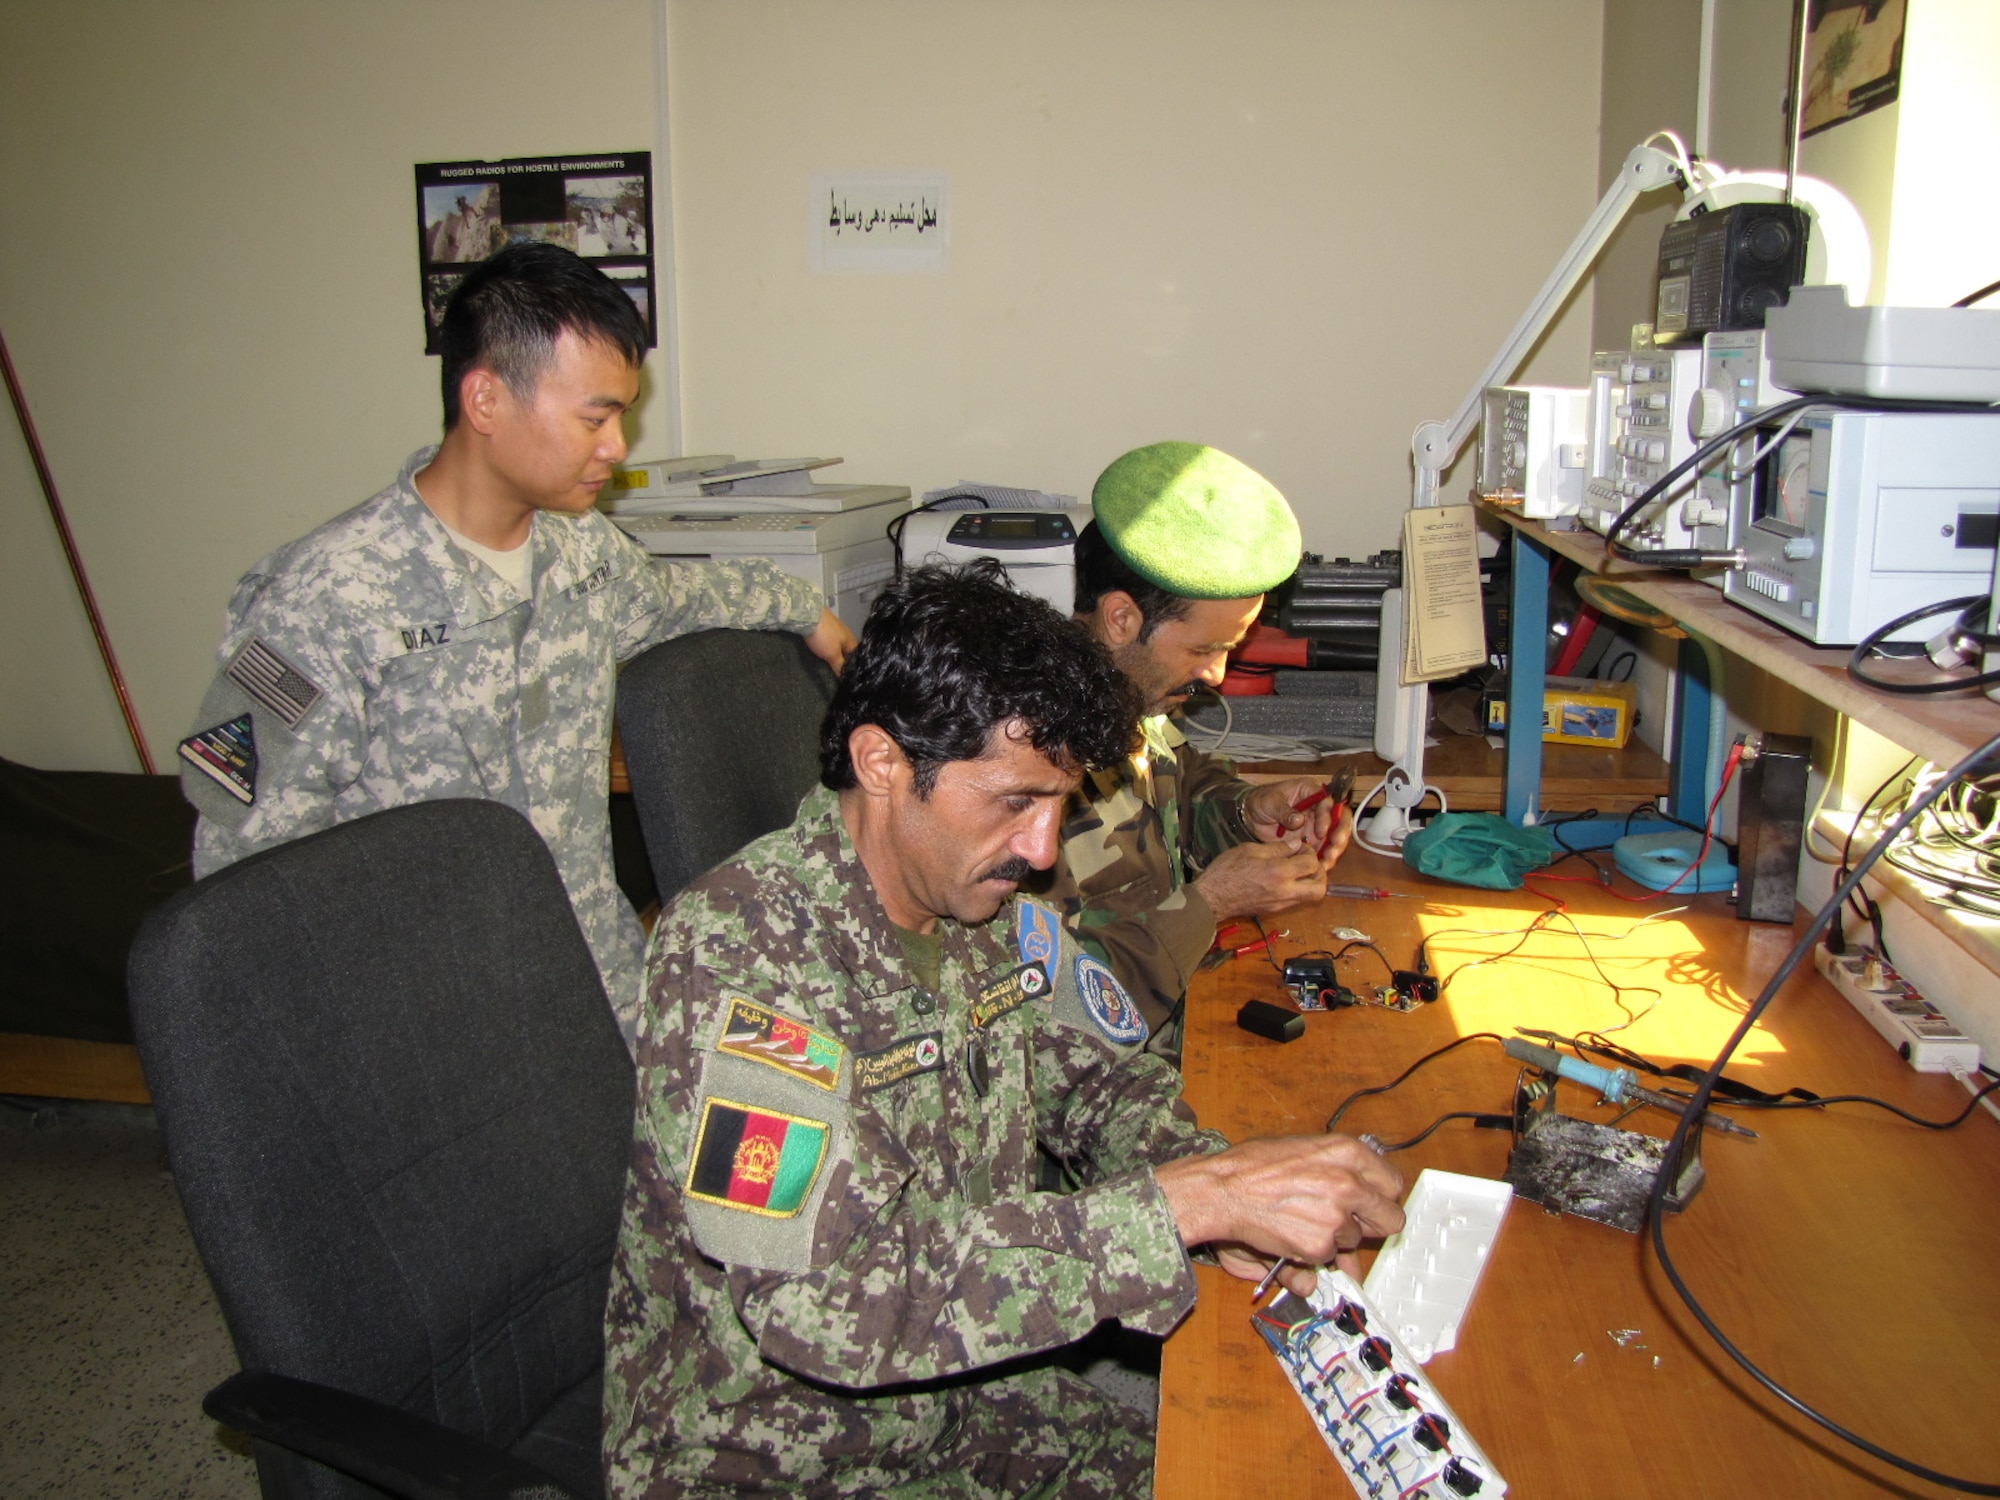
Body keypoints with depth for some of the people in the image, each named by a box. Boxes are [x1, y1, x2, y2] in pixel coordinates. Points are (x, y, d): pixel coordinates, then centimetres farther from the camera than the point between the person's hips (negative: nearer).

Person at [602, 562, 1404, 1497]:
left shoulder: (992, 906, -4)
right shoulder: (735, 952, -26)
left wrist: (1217, 1187, -12)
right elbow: (826, 1298, -33)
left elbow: (1099, 1075, 9)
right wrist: (1183, 1204, -34)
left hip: (960, 1389, 6)